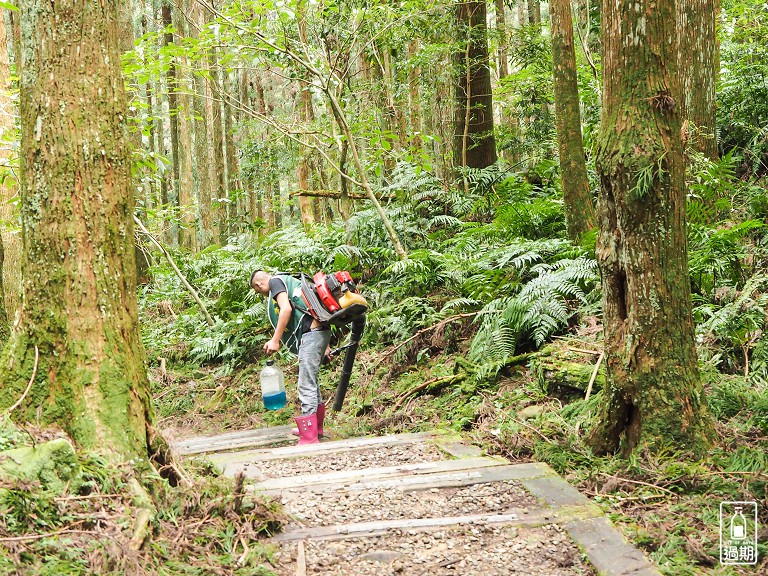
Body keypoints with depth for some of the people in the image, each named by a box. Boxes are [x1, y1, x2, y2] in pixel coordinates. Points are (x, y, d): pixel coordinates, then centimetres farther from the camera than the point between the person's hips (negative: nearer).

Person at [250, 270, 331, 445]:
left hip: (311, 332, -10)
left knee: (306, 386, -10)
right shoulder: (288, 282, 28)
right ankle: (316, 426, 36)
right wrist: (324, 345, 28)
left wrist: (275, 340, -16)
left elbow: (286, 308, -15)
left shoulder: (275, 281, 1)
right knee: (311, 381, 22)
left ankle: (309, 438, -11)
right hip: (320, 330, 10)